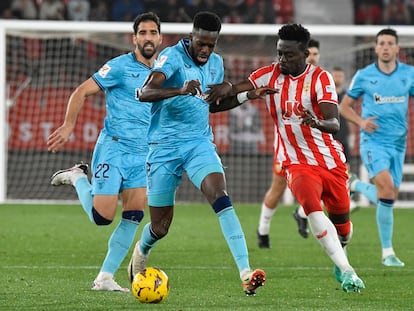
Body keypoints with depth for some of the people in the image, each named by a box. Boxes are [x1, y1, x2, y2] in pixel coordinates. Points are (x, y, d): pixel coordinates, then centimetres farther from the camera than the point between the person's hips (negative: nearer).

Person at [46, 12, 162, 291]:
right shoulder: (120, 67, -6)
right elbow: (82, 92, -8)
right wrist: (68, 126, -17)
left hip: (143, 155, 5)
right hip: (113, 149, -5)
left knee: (134, 216, -6)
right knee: (102, 216, -9)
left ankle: (105, 278, 0)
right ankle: (78, 178, 20)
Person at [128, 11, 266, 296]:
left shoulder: (216, 63, 7)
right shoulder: (172, 57, -14)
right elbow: (145, 93, -30)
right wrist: (181, 90, -47)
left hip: (199, 143, 4)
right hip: (164, 147, -3)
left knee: (220, 195, -25)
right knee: (160, 227, 5)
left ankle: (246, 273, -34)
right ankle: (141, 254, 43)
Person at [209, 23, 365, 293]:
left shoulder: (320, 78, -11)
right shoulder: (268, 76, -5)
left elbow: (334, 124, -24)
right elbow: (216, 105, -7)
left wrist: (318, 123, -47)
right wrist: (247, 94, -27)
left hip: (332, 160, 0)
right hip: (298, 162, 0)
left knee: (342, 227, 11)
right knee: (313, 207, -30)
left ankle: (340, 258, 46)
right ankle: (346, 271, -29)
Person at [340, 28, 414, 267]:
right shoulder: (364, 76, 0)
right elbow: (345, 106, 9)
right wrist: (361, 121, -9)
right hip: (373, 140, -4)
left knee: (391, 197, 7)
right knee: (386, 186, -23)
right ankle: (387, 252, -21)